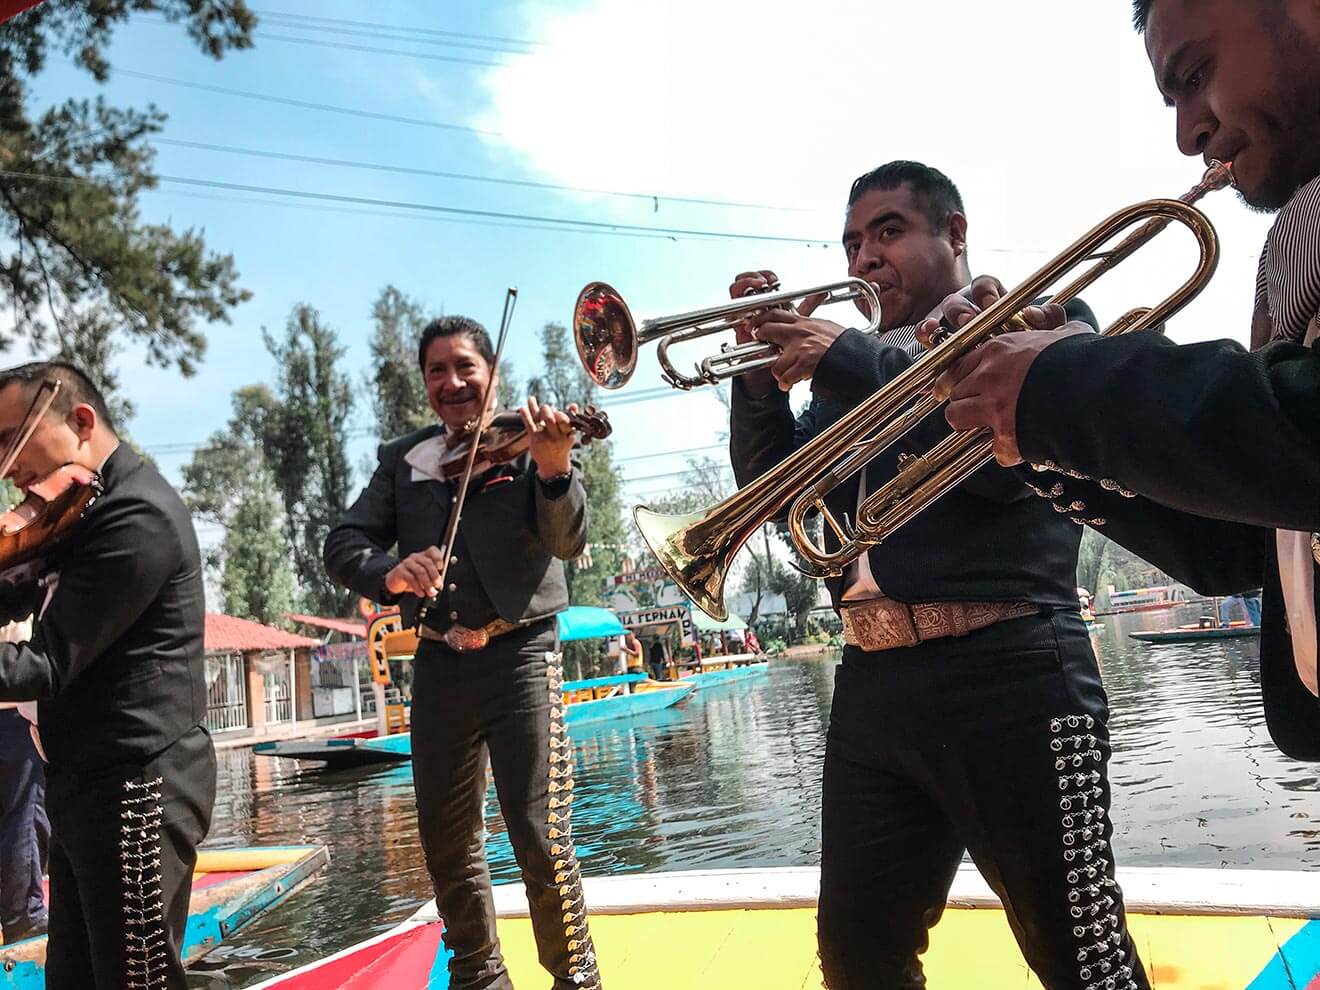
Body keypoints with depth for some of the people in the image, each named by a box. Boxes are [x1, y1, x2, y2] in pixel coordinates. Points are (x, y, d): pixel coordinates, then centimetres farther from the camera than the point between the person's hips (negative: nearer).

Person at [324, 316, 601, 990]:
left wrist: (553, 470, -38)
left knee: (540, 837, -7)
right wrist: (389, 572, -20)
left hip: (519, 655, -4)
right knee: (446, 844, 13)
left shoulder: (531, 440, -2)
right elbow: (342, 546, 2)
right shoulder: (402, 459, 10)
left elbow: (567, 541, -17)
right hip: (437, 667, 4)